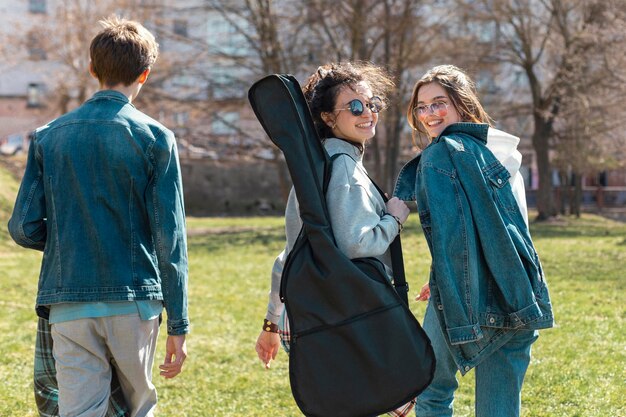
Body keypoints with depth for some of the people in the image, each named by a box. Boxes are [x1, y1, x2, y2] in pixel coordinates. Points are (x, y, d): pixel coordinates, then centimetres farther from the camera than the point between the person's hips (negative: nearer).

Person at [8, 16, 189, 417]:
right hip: (133, 302, -2)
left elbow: (24, 229, 2)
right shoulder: (154, 138, -3)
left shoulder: (49, 136, 6)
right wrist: (178, 325, -2)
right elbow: (169, 238, -6)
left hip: (68, 305, 2)